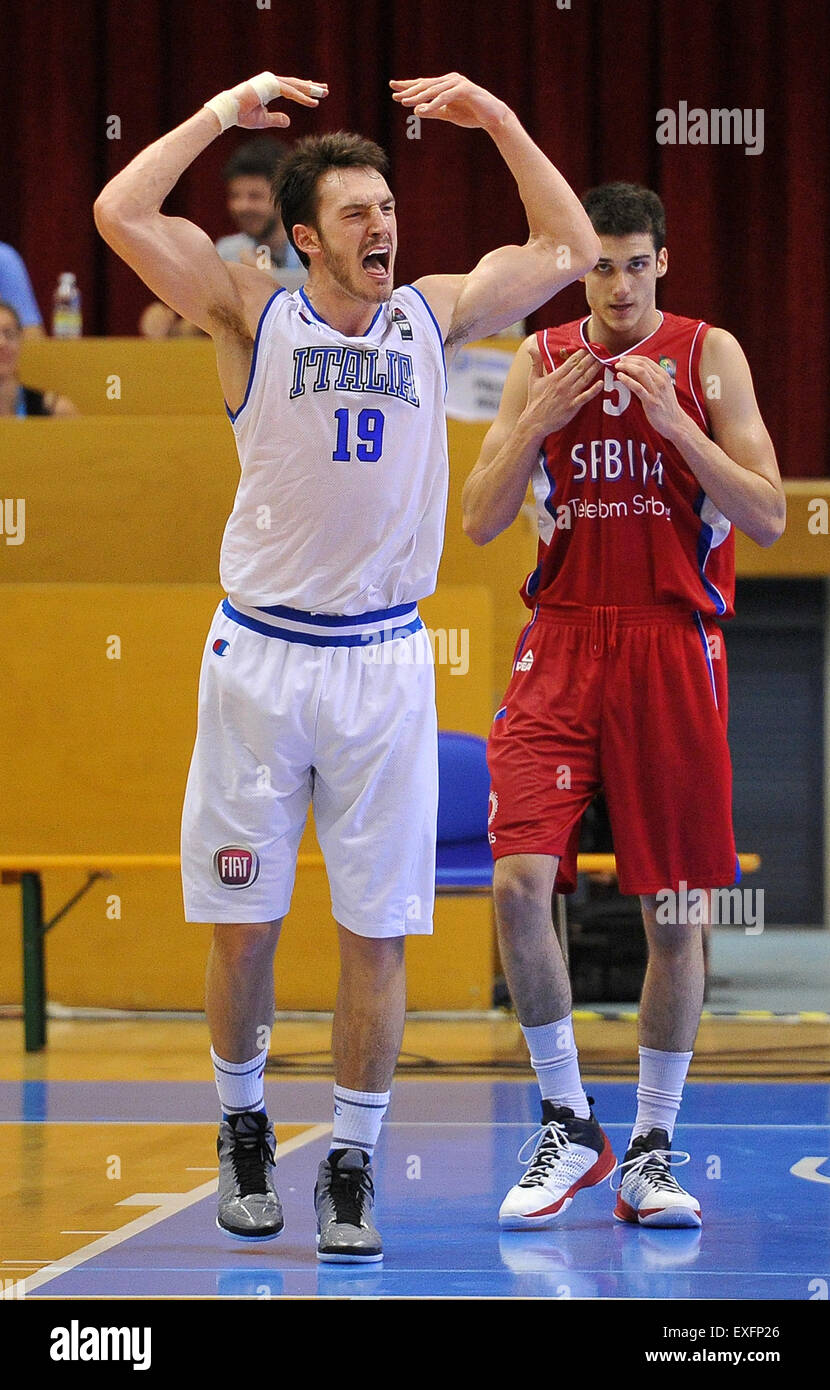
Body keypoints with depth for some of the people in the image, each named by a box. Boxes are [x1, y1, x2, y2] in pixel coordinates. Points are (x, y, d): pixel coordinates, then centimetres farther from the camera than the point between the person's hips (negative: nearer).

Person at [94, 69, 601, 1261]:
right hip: (261, 657, -2)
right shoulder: (254, 316, -1)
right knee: (242, 926, 4)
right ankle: (243, 1127, 26)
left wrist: (499, 124, 9)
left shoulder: (433, 316, 7)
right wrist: (226, 111, -7)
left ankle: (353, 1165, 11)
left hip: (385, 661, 2)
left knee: (377, 934, 1)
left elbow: (570, 249, 17)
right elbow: (121, 214, -12)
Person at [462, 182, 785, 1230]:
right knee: (519, 882, -14)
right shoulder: (541, 363, 7)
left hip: (672, 648, -1)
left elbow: (767, 520, -5)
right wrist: (542, 420, -10)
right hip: (563, 642, 1)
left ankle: (652, 1146, 14)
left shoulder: (707, 357, 1)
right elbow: (481, 521, 4)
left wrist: (676, 423, -16)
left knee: (673, 911, 2)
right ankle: (567, 1125, 0)